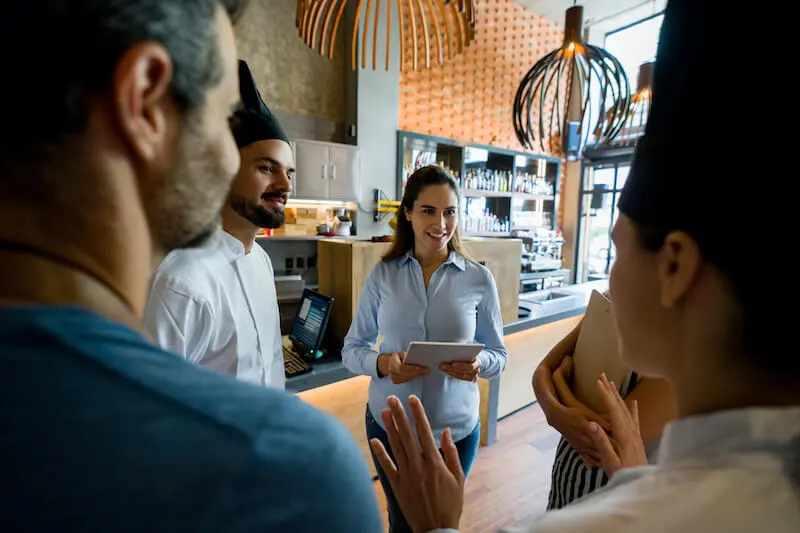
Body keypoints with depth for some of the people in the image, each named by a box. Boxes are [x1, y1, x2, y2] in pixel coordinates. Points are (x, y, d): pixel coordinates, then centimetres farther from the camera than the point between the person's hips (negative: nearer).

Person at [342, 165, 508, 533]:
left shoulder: (479, 278, -8)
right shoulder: (382, 274, -7)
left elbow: (499, 356, -1)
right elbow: (351, 349, -3)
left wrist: (478, 363, -22)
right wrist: (382, 363, -23)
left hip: (455, 428, 0)